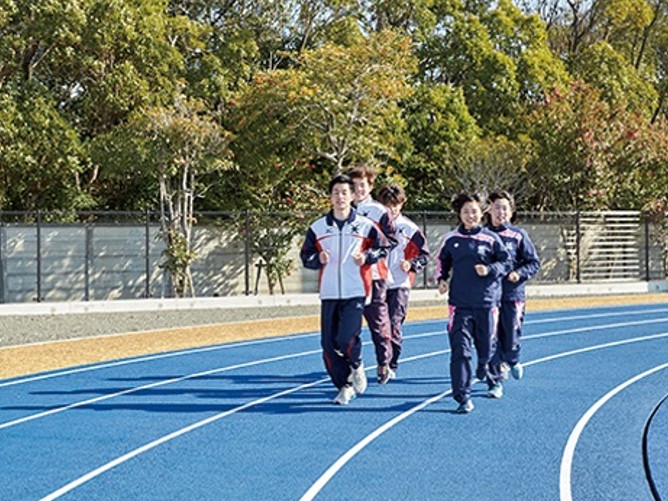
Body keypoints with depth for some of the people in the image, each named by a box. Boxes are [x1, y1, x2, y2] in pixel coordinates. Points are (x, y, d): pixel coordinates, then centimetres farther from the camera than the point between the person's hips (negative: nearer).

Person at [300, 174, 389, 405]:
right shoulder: (317, 228, 6)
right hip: (328, 293, 3)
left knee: (346, 339, -16)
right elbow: (305, 256, 11)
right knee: (328, 344, 0)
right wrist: (318, 259, -9)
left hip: (355, 292, -3)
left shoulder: (365, 226, 2)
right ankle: (345, 386, 16)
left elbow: (382, 246, 12)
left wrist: (367, 257, -6)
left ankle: (357, 366, 16)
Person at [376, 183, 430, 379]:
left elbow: (424, 253, 6)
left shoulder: (409, 228, 0)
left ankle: (392, 366, -2)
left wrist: (411, 265, -9)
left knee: (394, 324, -10)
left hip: (400, 284, -2)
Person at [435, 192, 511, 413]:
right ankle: (463, 397, -7)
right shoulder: (451, 239, 5)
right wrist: (441, 279, 5)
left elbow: (506, 262, 5)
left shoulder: (491, 238, 0)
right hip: (459, 303, 0)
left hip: (487, 302, 0)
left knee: (486, 347, 12)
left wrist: (490, 270, -12)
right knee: (460, 350, -9)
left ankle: (484, 369, 49)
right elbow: (442, 261, 20)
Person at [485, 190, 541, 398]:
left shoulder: (518, 235, 2)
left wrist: (520, 273, -12)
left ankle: (512, 361, 37)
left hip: (513, 295, -1)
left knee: (511, 340, 2)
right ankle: (495, 382, 8)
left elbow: (534, 262, 4)